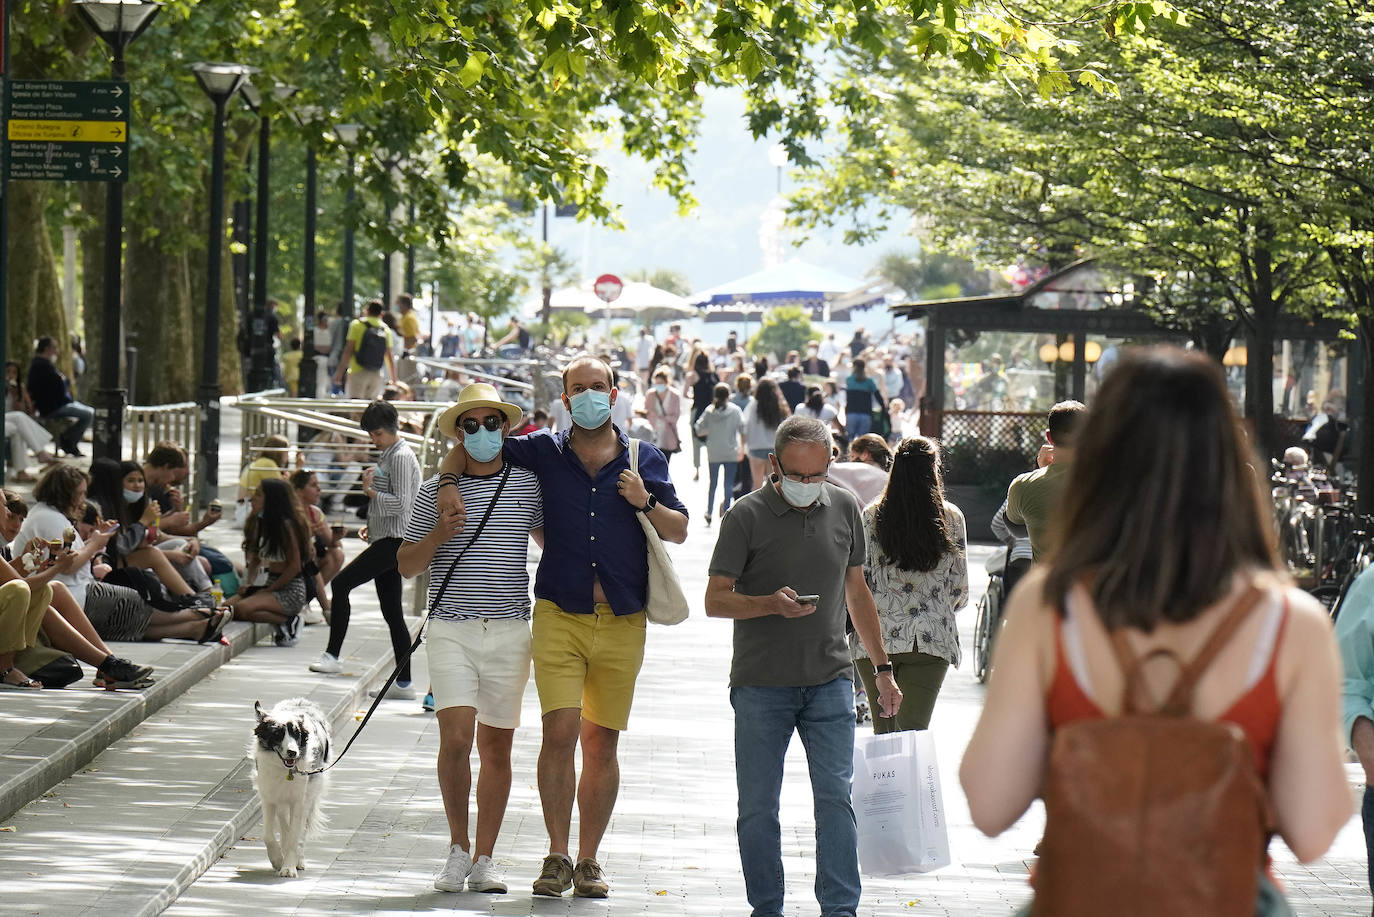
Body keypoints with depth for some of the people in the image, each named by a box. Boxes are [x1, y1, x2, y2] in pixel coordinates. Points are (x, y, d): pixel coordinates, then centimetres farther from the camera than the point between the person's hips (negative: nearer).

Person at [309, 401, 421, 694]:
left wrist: (370, 491, -13)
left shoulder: (401, 457, -11)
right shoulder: (387, 455, 20)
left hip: (394, 540, -11)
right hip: (387, 540, 11)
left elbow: (401, 503, -19)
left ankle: (332, 656, -17)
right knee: (392, 613, 7)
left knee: (341, 583, -17)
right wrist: (372, 526, 19)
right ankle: (403, 683, 6)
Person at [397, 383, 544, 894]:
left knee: (496, 747, 5)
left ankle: (484, 860, 13)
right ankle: (458, 848, 3)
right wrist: (437, 536, -11)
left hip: (510, 630, 2)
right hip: (451, 628, -1)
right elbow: (406, 566, 7)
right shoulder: (435, 491, 4)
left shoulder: (527, 484, 7)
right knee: (455, 738, -14)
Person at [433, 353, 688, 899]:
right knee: (560, 731, -12)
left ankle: (589, 862, 10)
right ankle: (558, 858, -6)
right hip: (560, 614, -1)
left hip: (622, 622, 1)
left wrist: (645, 504, -5)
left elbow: (680, 531, 12)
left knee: (602, 741, 3)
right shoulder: (544, 453, 8)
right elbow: (471, 447, 18)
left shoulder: (645, 460, 10)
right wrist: (449, 482, 0)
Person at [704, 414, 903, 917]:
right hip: (761, 683, -2)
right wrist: (772, 604, -24)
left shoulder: (844, 508, 7)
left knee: (836, 795, -6)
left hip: (830, 679, 2)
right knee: (757, 805, 2)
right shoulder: (747, 515, -4)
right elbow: (715, 600, -5)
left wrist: (883, 668, 19)